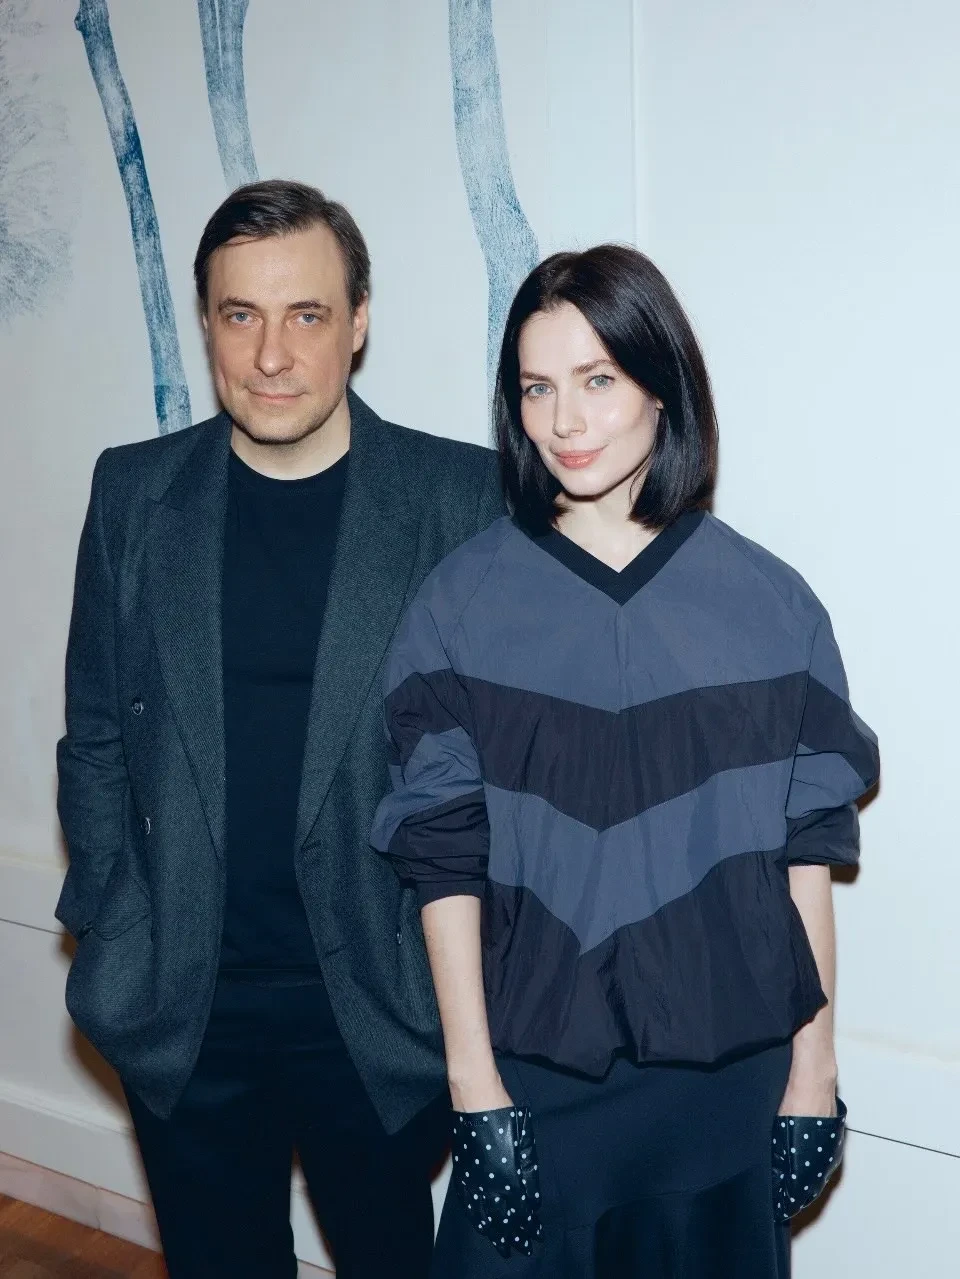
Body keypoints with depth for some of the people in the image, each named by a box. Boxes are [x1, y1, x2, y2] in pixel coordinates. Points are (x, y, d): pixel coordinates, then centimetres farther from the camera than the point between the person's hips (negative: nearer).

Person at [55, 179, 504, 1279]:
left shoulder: (461, 496, -8)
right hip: (181, 1014, 2)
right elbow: (95, 736, 6)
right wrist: (110, 930, 0)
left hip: (378, 1011, -2)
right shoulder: (135, 491, 0)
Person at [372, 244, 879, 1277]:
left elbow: (805, 845, 0)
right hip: (534, 1069, -1)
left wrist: (814, 1063, 2)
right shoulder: (464, 601, -6)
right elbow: (444, 854, -6)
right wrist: (473, 1079, -7)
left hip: (725, 1073, 1)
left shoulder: (768, 603, -4)